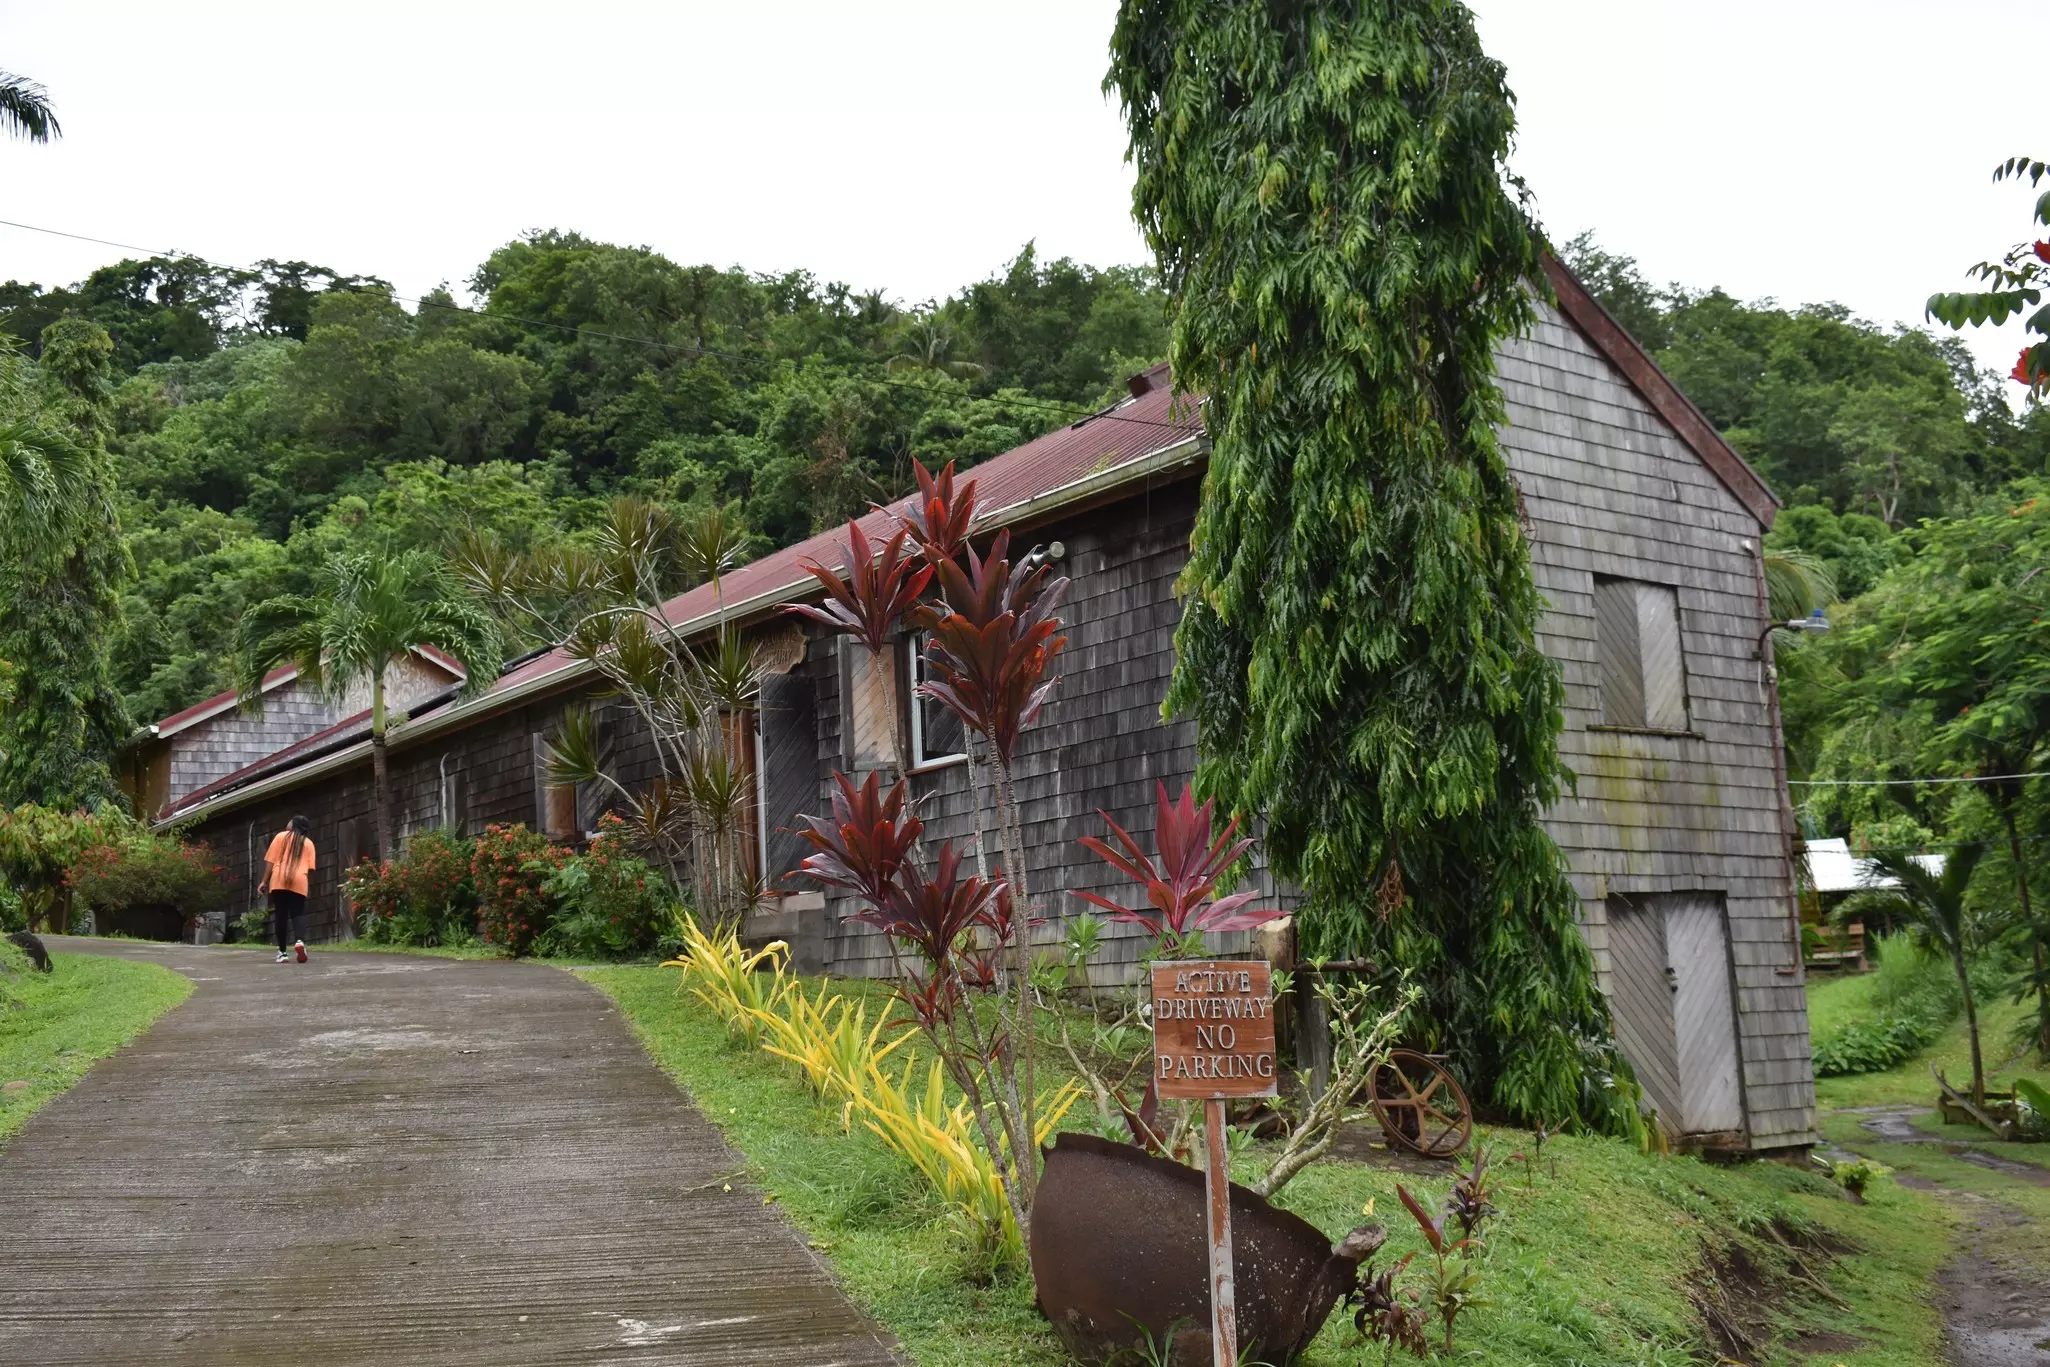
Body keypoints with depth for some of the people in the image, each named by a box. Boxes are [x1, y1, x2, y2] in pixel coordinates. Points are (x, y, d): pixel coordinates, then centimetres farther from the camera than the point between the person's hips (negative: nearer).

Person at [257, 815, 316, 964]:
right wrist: (309, 883, 22)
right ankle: (298, 941, -27)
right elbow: (310, 867, 8)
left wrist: (264, 881, 6)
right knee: (297, 913, 0)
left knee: (280, 915, 5)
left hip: (279, 880, 0)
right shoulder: (308, 843, 14)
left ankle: (282, 951, 3)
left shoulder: (281, 836, 11)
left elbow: (270, 860, 5)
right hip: (299, 882, 0)